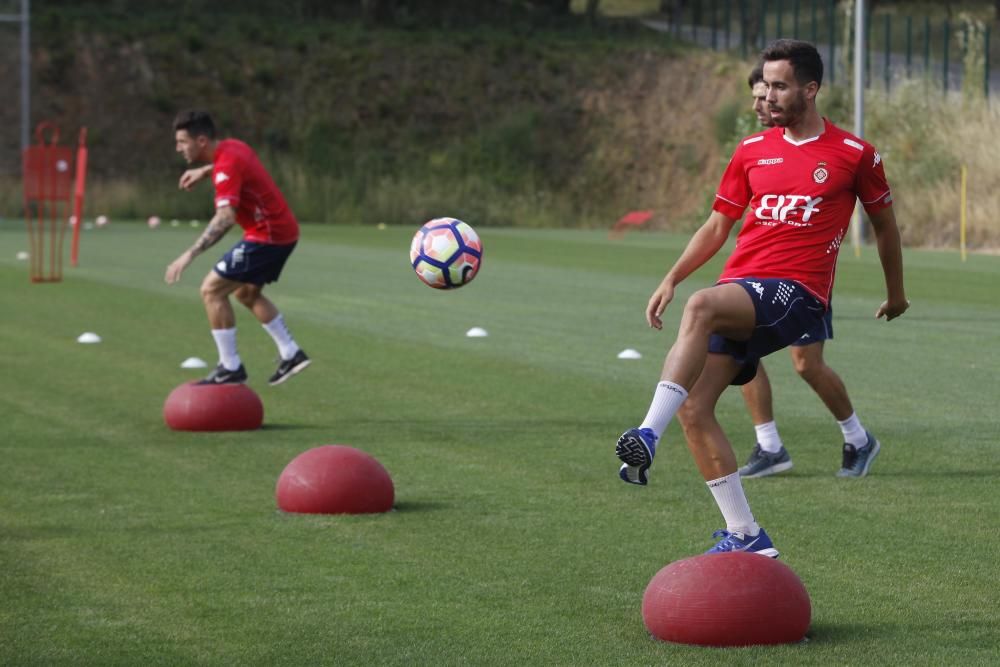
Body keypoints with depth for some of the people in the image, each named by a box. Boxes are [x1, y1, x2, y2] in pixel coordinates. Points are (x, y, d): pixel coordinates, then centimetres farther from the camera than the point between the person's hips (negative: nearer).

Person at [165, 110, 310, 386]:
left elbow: (225, 217, -38)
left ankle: (230, 368, -4)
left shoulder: (227, 165, -24)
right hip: (284, 230, 10)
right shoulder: (232, 147, 4)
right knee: (246, 291, 26)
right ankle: (291, 354, 26)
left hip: (267, 236, -10)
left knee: (211, 289, -8)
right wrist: (204, 170, 26)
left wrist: (190, 254, -42)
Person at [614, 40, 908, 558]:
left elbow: (884, 223, 19)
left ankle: (647, 437, -43)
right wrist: (671, 278, 7)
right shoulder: (752, 151, 15)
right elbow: (717, 225, 20)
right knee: (693, 409, -7)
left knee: (700, 308, -36)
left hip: (795, 292, -6)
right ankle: (745, 537, 1)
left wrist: (896, 292, 29)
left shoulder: (854, 155, 4)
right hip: (739, 291, 6)